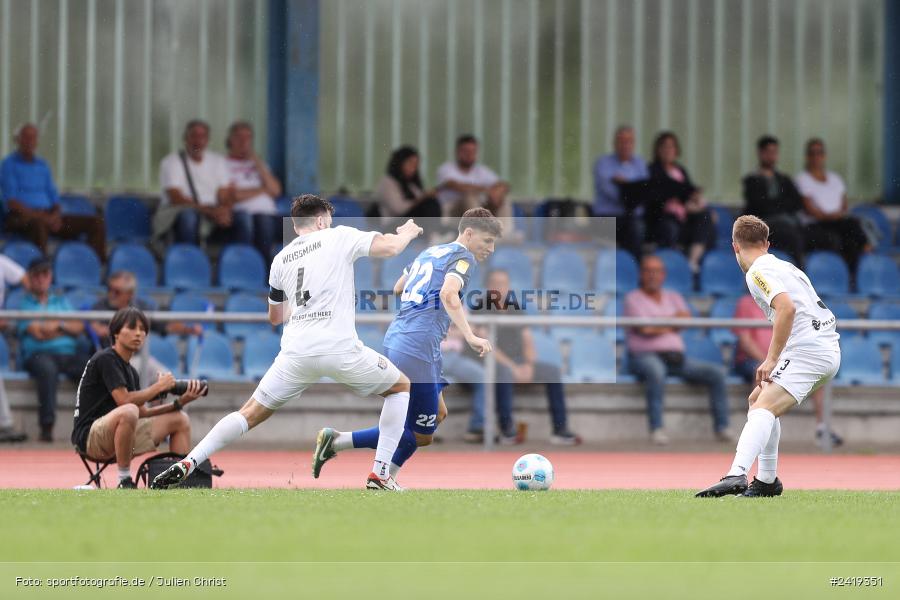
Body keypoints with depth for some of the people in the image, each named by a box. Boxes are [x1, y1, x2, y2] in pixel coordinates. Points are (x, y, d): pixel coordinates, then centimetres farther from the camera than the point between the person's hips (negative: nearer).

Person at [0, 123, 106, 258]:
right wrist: (39, 216, -19)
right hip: (22, 218, -7)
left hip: (48, 217, 7)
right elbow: (11, 202, -10)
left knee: (96, 222, -7)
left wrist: (56, 215, -5)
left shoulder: (43, 165, 20)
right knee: (38, 224, -44)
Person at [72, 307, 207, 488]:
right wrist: (158, 387, -10)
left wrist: (180, 402, 3)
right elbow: (124, 400, -22)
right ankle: (125, 481, -28)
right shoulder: (105, 359, -10)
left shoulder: (131, 372, 17)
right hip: (89, 436, -10)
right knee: (128, 411, -41)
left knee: (180, 420, 12)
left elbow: (143, 413, 13)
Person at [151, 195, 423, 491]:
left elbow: (275, 317, 32)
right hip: (340, 348, -3)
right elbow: (390, 247, -3)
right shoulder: (339, 237, 6)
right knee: (400, 387, 20)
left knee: (251, 413, 14)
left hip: (296, 352, 3)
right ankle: (380, 474, 10)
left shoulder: (281, 259, 20)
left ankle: (187, 463, -2)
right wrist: (408, 231, 19)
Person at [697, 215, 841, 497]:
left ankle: (736, 476, -46)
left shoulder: (758, 272, -5)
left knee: (763, 408, -24)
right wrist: (773, 362, 31)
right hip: (828, 351, 9)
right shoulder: (785, 267, 24)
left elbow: (787, 307, -22)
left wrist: (772, 359, -19)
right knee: (758, 398, 24)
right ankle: (766, 481, 25)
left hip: (807, 349, -9)